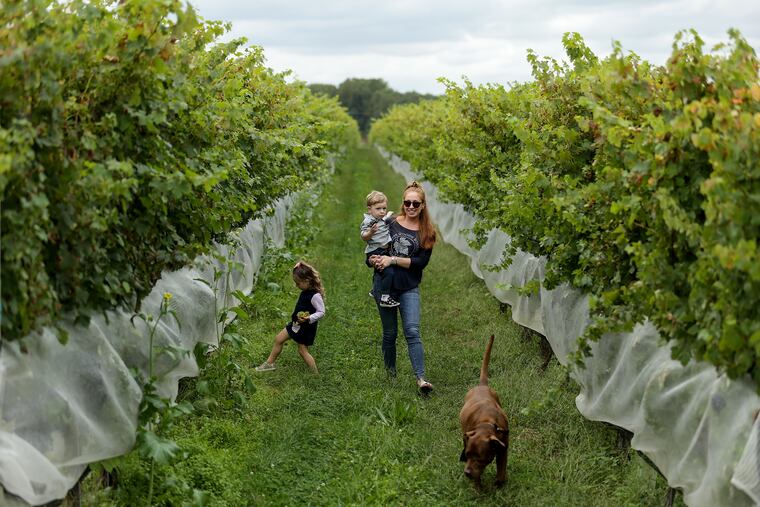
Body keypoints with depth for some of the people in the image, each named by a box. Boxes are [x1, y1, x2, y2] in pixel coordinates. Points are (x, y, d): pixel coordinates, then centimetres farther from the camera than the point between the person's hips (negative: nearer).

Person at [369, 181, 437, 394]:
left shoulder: (427, 232, 1)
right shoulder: (390, 224, 1)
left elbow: (421, 262, -8)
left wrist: (393, 260, -17)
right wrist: (374, 259, -19)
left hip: (409, 288, -1)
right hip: (385, 285, 1)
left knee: (412, 332, -12)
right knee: (389, 333, 10)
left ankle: (421, 378, -16)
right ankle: (390, 374, 25)